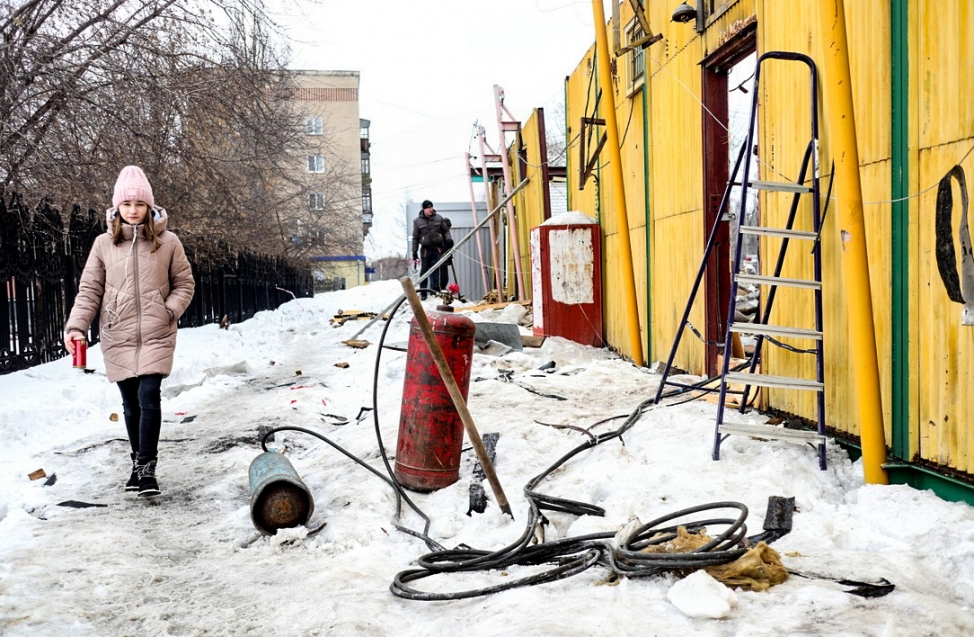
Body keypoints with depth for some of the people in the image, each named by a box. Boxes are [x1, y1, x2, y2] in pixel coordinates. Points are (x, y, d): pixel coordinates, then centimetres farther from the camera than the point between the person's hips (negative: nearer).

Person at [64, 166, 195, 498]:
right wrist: (76, 326, -7)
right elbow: (89, 290, 4)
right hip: (117, 338, 2)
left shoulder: (168, 242, -1)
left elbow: (185, 284, 7)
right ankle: (139, 463, 25)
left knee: (149, 398, -14)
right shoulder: (103, 244, 3)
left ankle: (147, 466, -4)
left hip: (156, 336, -2)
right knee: (131, 403, 10)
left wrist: (169, 310, -9)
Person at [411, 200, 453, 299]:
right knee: (424, 271, 0)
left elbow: (445, 230, 14)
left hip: (439, 248, 1)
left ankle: (441, 289, 6)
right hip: (426, 249, -1)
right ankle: (423, 292, 10)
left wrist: (448, 239, -5)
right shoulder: (417, 221, 2)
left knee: (442, 270, -4)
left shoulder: (438, 218, 4)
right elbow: (415, 237, 6)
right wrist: (414, 252, 5)